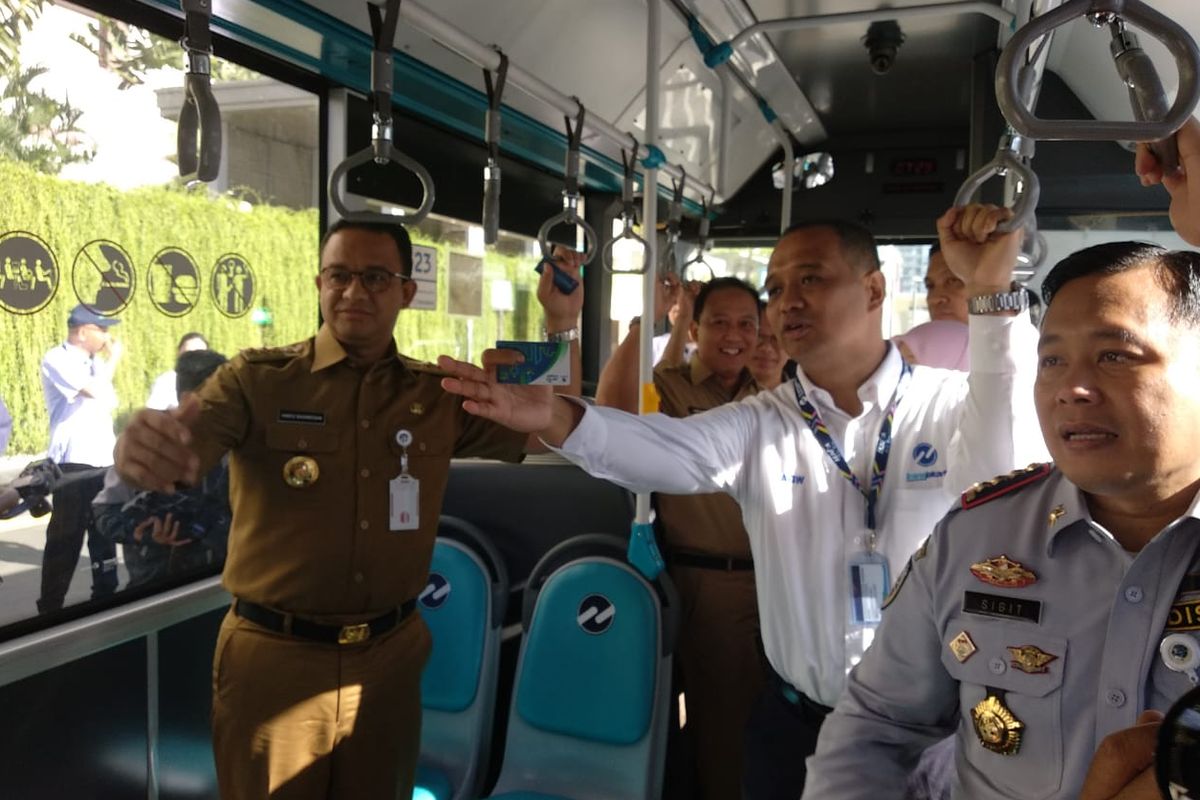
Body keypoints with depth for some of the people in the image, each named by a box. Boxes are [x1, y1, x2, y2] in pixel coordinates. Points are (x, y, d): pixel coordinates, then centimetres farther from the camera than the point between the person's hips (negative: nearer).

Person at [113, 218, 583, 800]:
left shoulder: (439, 394, 2)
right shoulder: (257, 379, -7)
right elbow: (180, 449, -20)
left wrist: (561, 323, -9)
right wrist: (143, 447, -45)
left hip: (389, 656, 3)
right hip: (272, 658, -2)